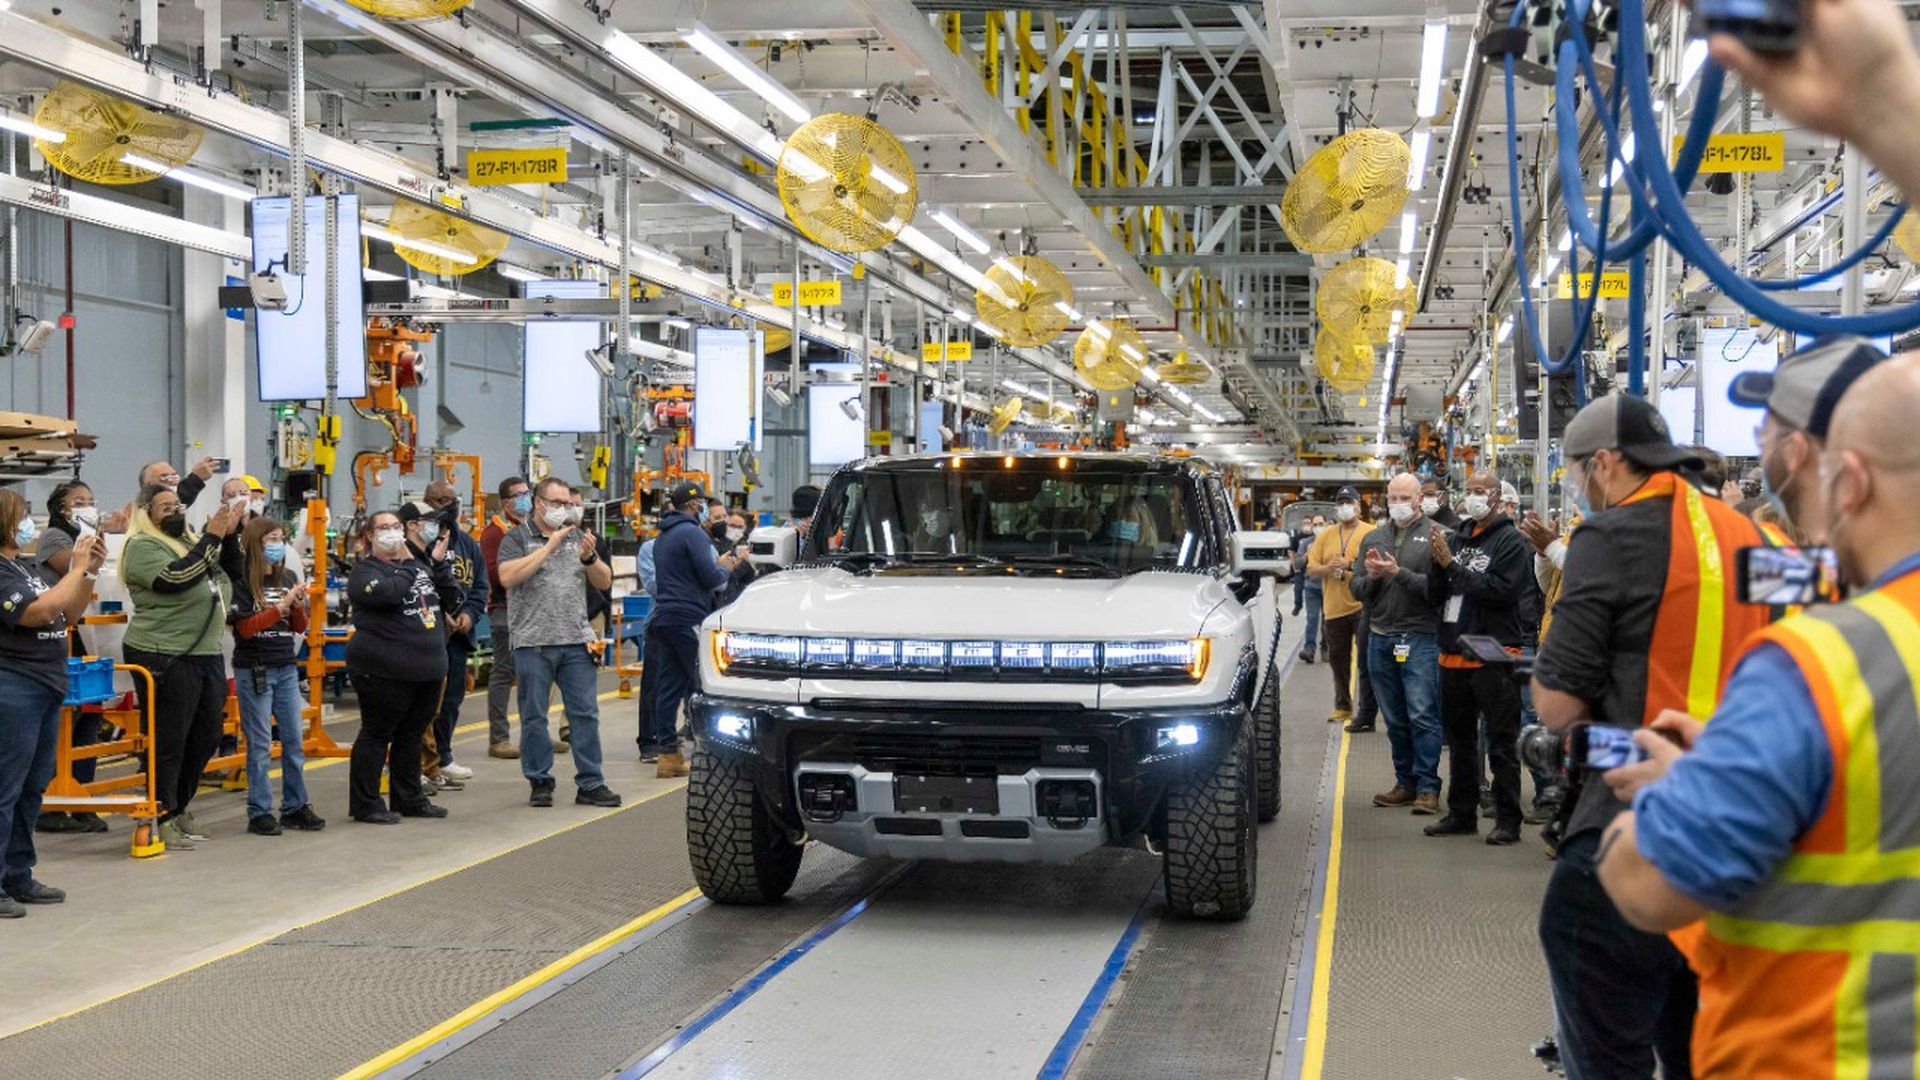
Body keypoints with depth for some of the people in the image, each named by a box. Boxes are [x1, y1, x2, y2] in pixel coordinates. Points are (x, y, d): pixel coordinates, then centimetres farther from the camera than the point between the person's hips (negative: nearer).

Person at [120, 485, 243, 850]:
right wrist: (212, 537, -20)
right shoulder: (142, 546, -7)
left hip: (207, 653, 9)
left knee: (207, 736, 13)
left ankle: (179, 806, 27)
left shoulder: (191, 542, 18)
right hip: (165, 657, -8)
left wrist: (229, 536, 4)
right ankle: (165, 818, 8)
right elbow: (175, 577, -23)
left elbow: (232, 573, 19)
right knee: (169, 739, -2)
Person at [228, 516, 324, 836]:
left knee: (294, 739, 8)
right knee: (260, 744, -2)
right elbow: (246, 627, -14)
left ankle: (295, 807, 16)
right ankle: (259, 813, 4)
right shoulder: (242, 581, -7)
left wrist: (299, 606, -8)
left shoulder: (288, 578, 10)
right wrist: (282, 605, -17)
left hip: (286, 668, 6)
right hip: (254, 670, -6)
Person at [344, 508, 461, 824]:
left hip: (427, 668, 7)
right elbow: (387, 592, -26)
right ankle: (365, 804, 5)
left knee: (412, 735, 15)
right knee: (376, 734, -1)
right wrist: (409, 567, -11)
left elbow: (452, 600, 12)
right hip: (384, 671, -7)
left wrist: (439, 564, 0)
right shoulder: (365, 571, -5)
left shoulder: (419, 564, 17)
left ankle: (410, 798, 26)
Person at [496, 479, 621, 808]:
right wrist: (549, 545, -13)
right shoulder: (517, 539, 3)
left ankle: (591, 784, 6)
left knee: (586, 713, 1)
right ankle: (540, 782, 13)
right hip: (533, 643, -3)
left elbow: (604, 582, 13)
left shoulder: (577, 537, 15)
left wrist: (589, 556, -7)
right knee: (534, 716, 3)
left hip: (576, 642, 4)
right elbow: (508, 576, -16)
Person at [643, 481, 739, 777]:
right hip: (688, 617, -9)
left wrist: (717, 564, 19)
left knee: (669, 685, 7)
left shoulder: (662, 536, 18)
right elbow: (711, 579, -16)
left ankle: (667, 752, 7)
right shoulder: (691, 532, -11)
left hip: (663, 619, 9)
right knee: (702, 684, -3)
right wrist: (725, 569, 5)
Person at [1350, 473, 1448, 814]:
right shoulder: (1373, 539, 16)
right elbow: (1357, 590, 15)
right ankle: (1406, 783, 19)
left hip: (1420, 637, -5)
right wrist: (1371, 578, -5)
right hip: (1380, 638, 6)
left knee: (1422, 716, -8)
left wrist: (1398, 573, -17)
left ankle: (1427, 787, -3)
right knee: (1395, 719, 10)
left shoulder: (1437, 536, -2)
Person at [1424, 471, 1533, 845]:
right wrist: (1438, 564, -8)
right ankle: (1462, 814, 25)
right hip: (1453, 653, 7)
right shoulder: (1458, 537, 14)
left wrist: (1453, 566, -18)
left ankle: (1507, 820, 2)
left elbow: (1503, 590, -19)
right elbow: (1437, 593, 11)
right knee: (1460, 738, 15)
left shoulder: (1510, 540, -5)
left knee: (1501, 741, -2)